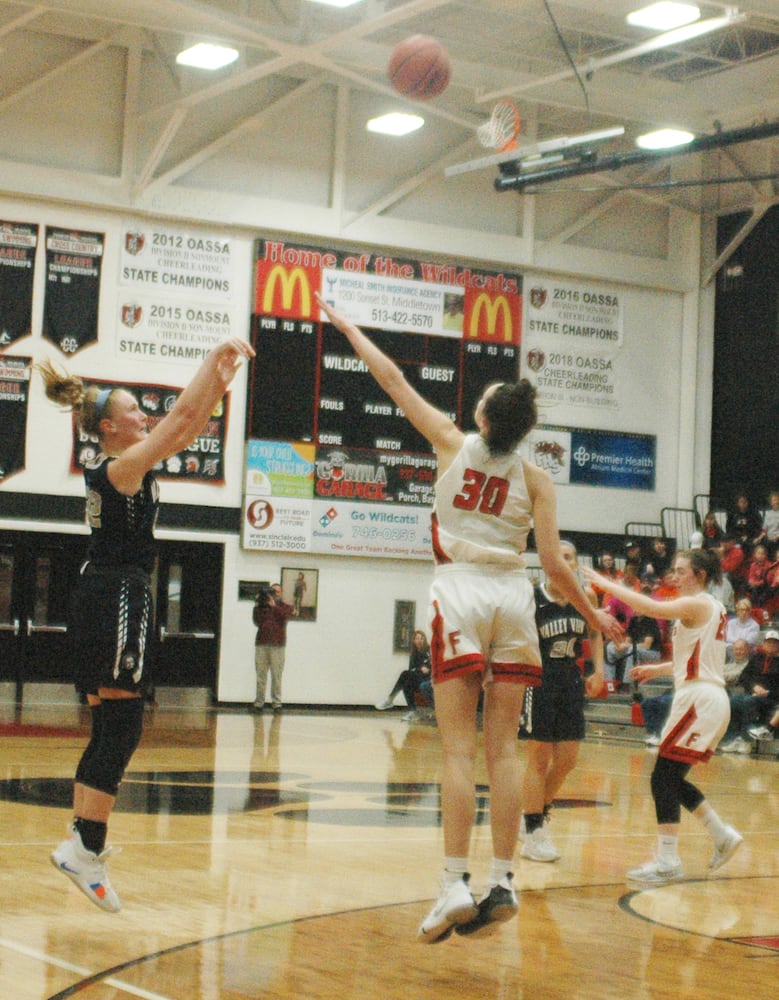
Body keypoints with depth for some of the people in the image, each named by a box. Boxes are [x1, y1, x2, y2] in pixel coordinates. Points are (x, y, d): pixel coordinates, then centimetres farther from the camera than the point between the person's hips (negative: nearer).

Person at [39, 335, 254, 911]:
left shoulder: (116, 466, 15)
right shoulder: (123, 466, -11)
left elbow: (187, 431, 22)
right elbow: (182, 417, -15)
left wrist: (219, 383, 16)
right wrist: (215, 359, -7)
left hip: (104, 596, 10)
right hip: (120, 594, -10)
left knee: (110, 725, 13)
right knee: (121, 727, -11)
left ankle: (84, 837, 18)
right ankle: (85, 848, -14)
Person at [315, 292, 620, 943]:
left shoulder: (454, 443, 0)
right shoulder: (535, 478, 1)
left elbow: (394, 381, 9)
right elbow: (553, 563, -2)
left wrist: (349, 328, 22)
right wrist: (593, 616, 12)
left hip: (460, 592, -2)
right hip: (513, 597, 2)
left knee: (459, 749, -5)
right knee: (503, 748, 4)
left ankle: (456, 883, -12)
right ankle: (502, 882, 2)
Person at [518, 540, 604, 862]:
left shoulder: (587, 595, 0)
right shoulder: (532, 598, -14)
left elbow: (594, 633, 16)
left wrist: (598, 669, 6)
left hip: (571, 680, 5)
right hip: (539, 680, -5)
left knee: (567, 761, 8)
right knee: (539, 759, -2)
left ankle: (535, 817, 28)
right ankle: (533, 834, 8)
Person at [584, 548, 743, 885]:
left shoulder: (697, 604, -10)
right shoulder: (713, 607, 18)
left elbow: (651, 607, -24)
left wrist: (606, 584, -18)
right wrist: (659, 669, 24)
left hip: (700, 699, -9)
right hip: (710, 697, 9)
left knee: (664, 778, -10)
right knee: (673, 779, 15)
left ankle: (667, 861, -11)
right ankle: (723, 836, 19)